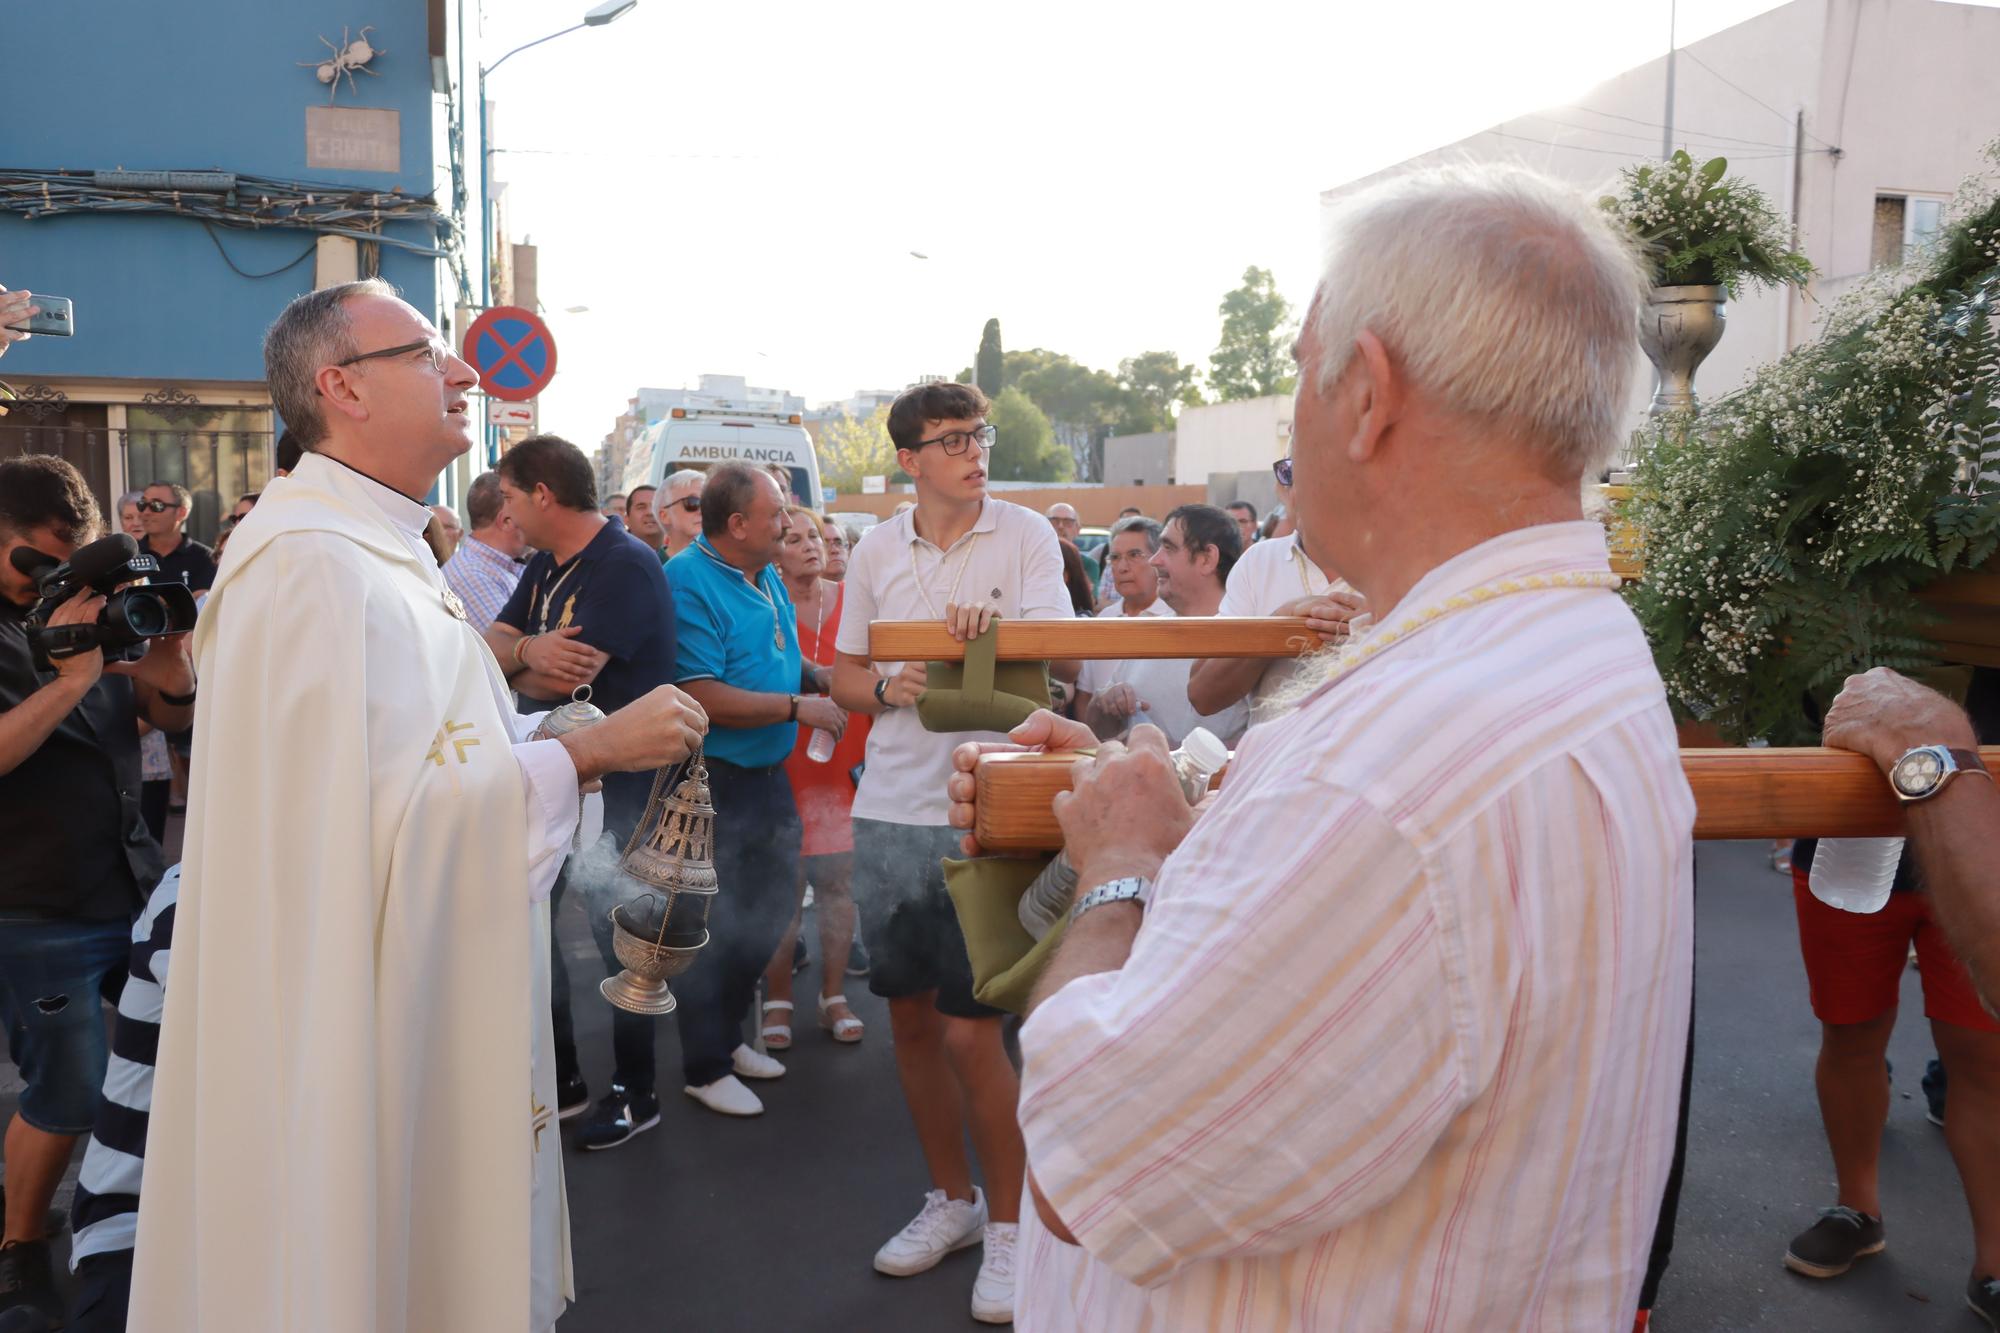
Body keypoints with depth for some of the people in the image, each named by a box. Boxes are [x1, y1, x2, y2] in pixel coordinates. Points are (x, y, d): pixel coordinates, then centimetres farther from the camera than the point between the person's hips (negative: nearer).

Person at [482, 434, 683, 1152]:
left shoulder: (627, 567, -18)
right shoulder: (544, 566, 11)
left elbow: (567, 675, -26)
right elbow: (491, 644, 4)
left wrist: (513, 662, -6)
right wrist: (528, 650, -18)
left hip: (615, 789, -9)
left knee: (619, 936, 3)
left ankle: (635, 1093, 20)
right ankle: (559, 1082, 29)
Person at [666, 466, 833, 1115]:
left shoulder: (767, 577, 9)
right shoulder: (688, 584, -18)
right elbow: (702, 697, -25)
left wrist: (823, 679, 2)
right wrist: (798, 708, -19)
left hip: (769, 773, 9)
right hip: (715, 783, -9)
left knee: (772, 905, 19)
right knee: (716, 925, 4)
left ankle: (726, 1033, 38)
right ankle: (705, 1067, 21)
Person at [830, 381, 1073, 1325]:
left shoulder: (1025, 534, -3)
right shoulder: (875, 550, 8)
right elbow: (843, 673, 14)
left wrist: (992, 628, -37)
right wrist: (886, 689, -10)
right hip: (890, 810, 5)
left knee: (971, 1031, -4)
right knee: (909, 1018, 13)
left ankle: (1008, 1221, 18)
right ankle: (951, 1199, 33)